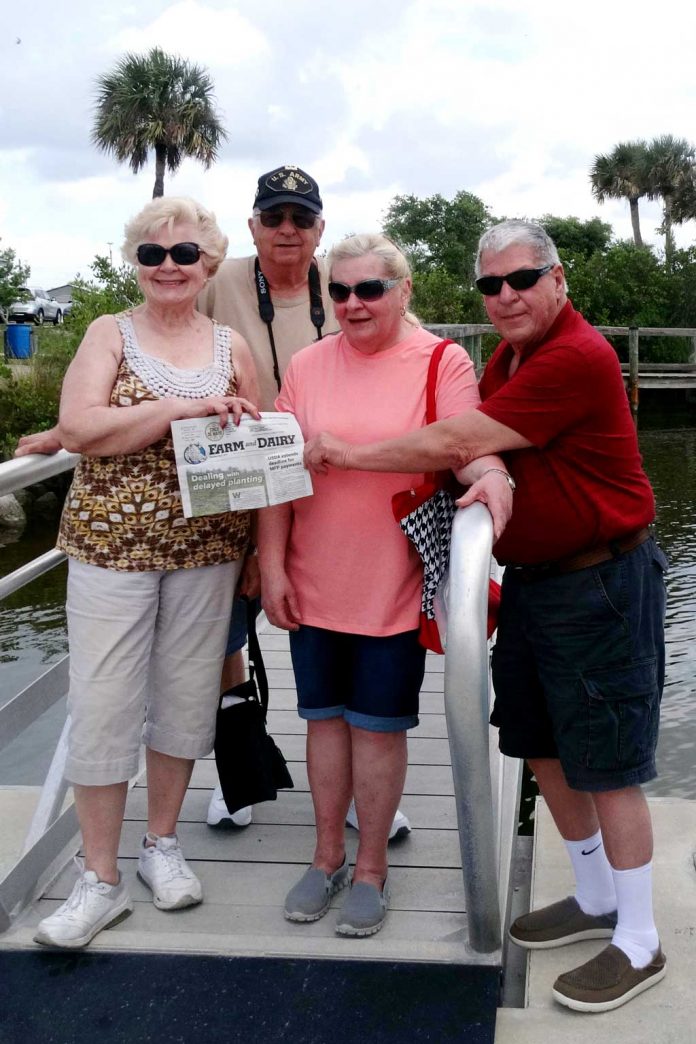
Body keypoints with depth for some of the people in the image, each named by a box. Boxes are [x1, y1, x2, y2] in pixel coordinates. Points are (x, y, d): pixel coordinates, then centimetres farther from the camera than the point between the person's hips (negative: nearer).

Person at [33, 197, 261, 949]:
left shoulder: (231, 346, 8)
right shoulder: (110, 334, 0)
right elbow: (76, 429, -14)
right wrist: (182, 406, -21)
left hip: (207, 551, 3)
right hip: (112, 544, -2)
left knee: (186, 697, 11)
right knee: (104, 705, -2)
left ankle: (161, 843, 30)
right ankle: (100, 881, 11)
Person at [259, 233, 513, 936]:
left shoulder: (442, 363, -4)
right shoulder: (307, 365, 4)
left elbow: (471, 450, -11)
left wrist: (491, 478, -34)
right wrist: (272, 566, -1)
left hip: (395, 586, -3)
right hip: (314, 585, 3)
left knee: (378, 725, 7)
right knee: (326, 716, 15)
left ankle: (370, 869, 26)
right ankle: (328, 857, 33)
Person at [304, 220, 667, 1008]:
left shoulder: (577, 359, -21)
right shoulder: (506, 359, 11)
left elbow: (454, 444, -22)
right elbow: (475, 454, 18)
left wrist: (346, 454, -13)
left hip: (600, 582, -9)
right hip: (530, 578, 9)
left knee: (606, 766, 0)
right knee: (542, 749, 16)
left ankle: (638, 942, 17)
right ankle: (595, 900, 34)